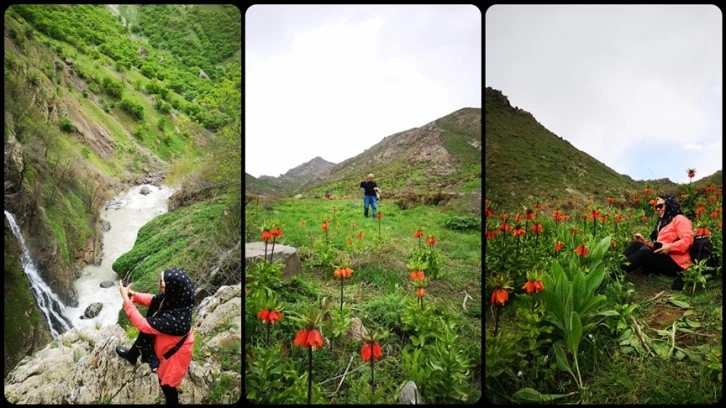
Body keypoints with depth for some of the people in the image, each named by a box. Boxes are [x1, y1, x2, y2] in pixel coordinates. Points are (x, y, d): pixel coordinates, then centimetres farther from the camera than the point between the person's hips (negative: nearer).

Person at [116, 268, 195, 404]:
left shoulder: (173, 319, -48)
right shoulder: (173, 299, -24)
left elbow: (143, 325, -36)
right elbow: (152, 300, -3)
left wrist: (126, 299, -31)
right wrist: (134, 295, -21)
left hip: (173, 352, -8)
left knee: (166, 383, 19)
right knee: (142, 338, 33)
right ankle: (131, 356, 67)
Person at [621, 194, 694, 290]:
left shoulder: (679, 219, 2)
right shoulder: (662, 222, 27)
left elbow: (687, 240, -15)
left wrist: (669, 247, -26)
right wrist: (644, 241, 6)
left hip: (675, 262, -8)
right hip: (663, 258, 8)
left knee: (643, 252, -31)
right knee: (636, 244, -10)